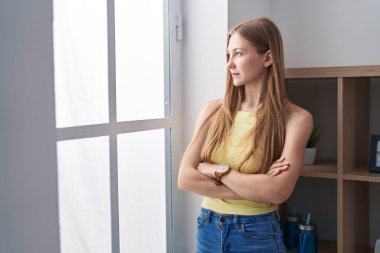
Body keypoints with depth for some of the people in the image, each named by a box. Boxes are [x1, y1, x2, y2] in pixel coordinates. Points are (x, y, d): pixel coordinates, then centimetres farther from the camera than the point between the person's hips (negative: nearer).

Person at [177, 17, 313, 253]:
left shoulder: (295, 118, -10)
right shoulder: (214, 110, -2)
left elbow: (278, 191, -20)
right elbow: (185, 177, -9)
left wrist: (217, 170, -13)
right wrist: (255, 188, -16)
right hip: (208, 230, 3)